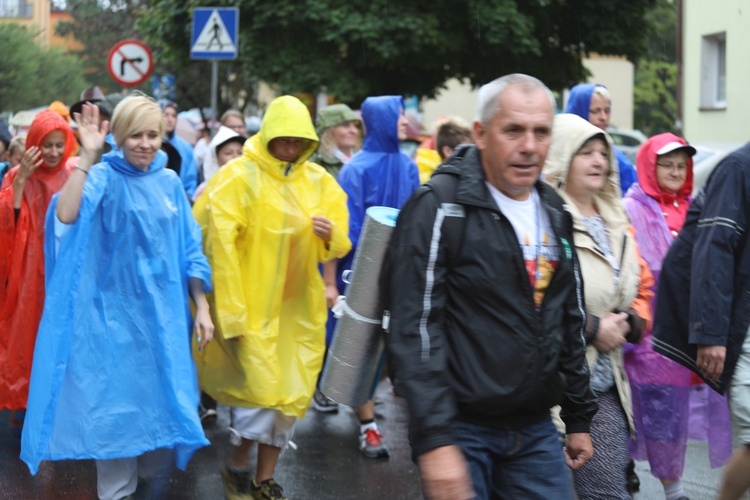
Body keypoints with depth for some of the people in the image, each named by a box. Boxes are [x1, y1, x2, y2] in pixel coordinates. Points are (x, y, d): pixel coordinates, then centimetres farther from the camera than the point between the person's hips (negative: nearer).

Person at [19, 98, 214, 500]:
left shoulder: (170, 182, 5)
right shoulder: (103, 177, -9)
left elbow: (188, 250, 8)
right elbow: (65, 217, -29)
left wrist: (202, 308, 3)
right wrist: (87, 157, -31)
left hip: (165, 312, 4)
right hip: (115, 313, -4)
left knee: (162, 400, 11)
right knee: (116, 402, 2)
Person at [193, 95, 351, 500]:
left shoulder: (317, 180, 5)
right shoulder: (239, 177, -10)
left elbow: (338, 243, 10)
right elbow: (219, 247, -14)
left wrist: (331, 233, -14)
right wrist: (231, 311, -17)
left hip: (298, 308, 5)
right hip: (252, 306, -5)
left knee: (290, 397, 8)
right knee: (261, 390, -10)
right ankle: (236, 466, 16)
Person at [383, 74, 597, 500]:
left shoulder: (554, 213, 11)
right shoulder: (441, 208, -12)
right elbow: (414, 328, -17)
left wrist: (579, 417, 19)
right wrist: (434, 440, -24)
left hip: (536, 431, 6)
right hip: (461, 431, -6)